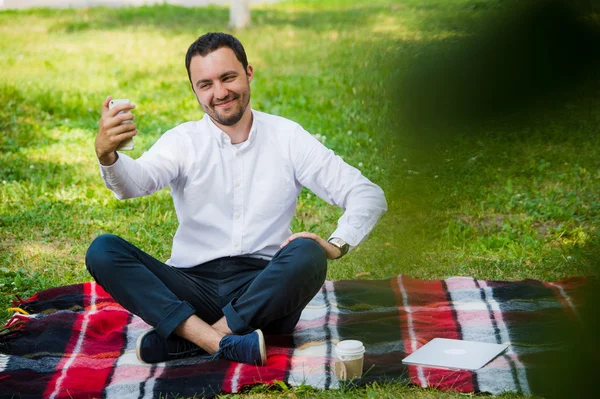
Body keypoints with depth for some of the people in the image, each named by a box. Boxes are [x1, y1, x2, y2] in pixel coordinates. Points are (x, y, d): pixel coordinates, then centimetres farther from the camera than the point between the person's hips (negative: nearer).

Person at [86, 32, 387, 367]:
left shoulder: (288, 138, 7)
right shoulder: (183, 141, 7)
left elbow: (368, 195, 3)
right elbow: (135, 183, -15)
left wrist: (337, 244, -16)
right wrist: (108, 156, -38)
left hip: (265, 294, -1)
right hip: (194, 285, 1)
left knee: (307, 255, -32)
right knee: (103, 251, -21)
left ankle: (182, 340, -29)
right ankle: (222, 342, -35)